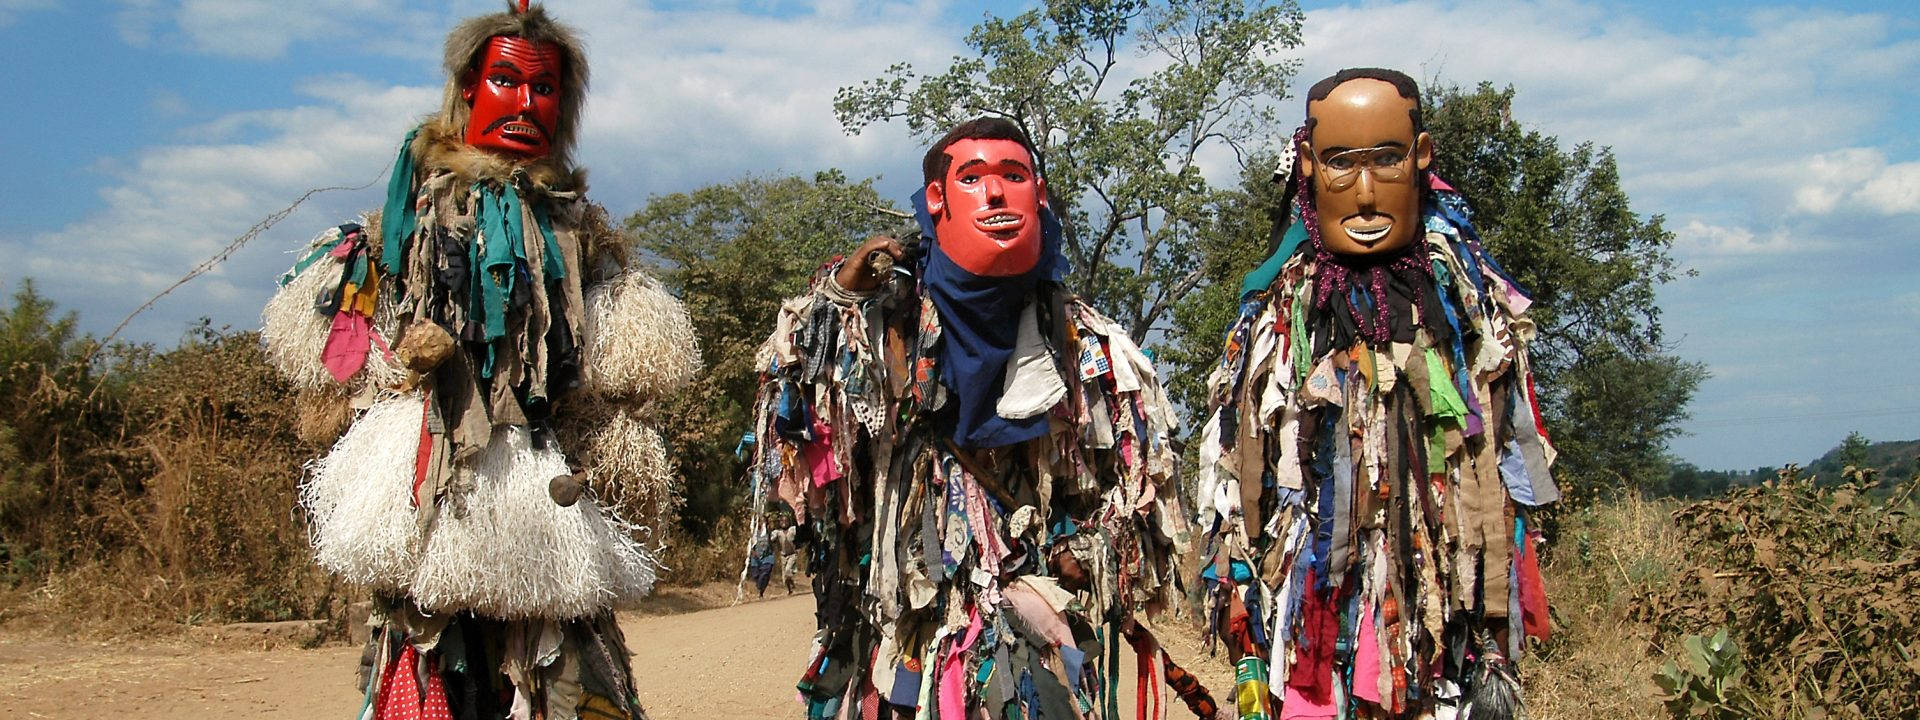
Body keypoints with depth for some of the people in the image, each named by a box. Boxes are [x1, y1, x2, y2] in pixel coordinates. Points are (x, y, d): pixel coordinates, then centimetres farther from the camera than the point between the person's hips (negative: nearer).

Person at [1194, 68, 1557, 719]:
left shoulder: (1471, 304, 4)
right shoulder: (1277, 312, 3)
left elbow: (1501, 482, 4)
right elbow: (1243, 488, 4)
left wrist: (1497, 648, -1)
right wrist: (1249, 648, 0)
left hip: (1443, 631, 0)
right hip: (1312, 631, 0)